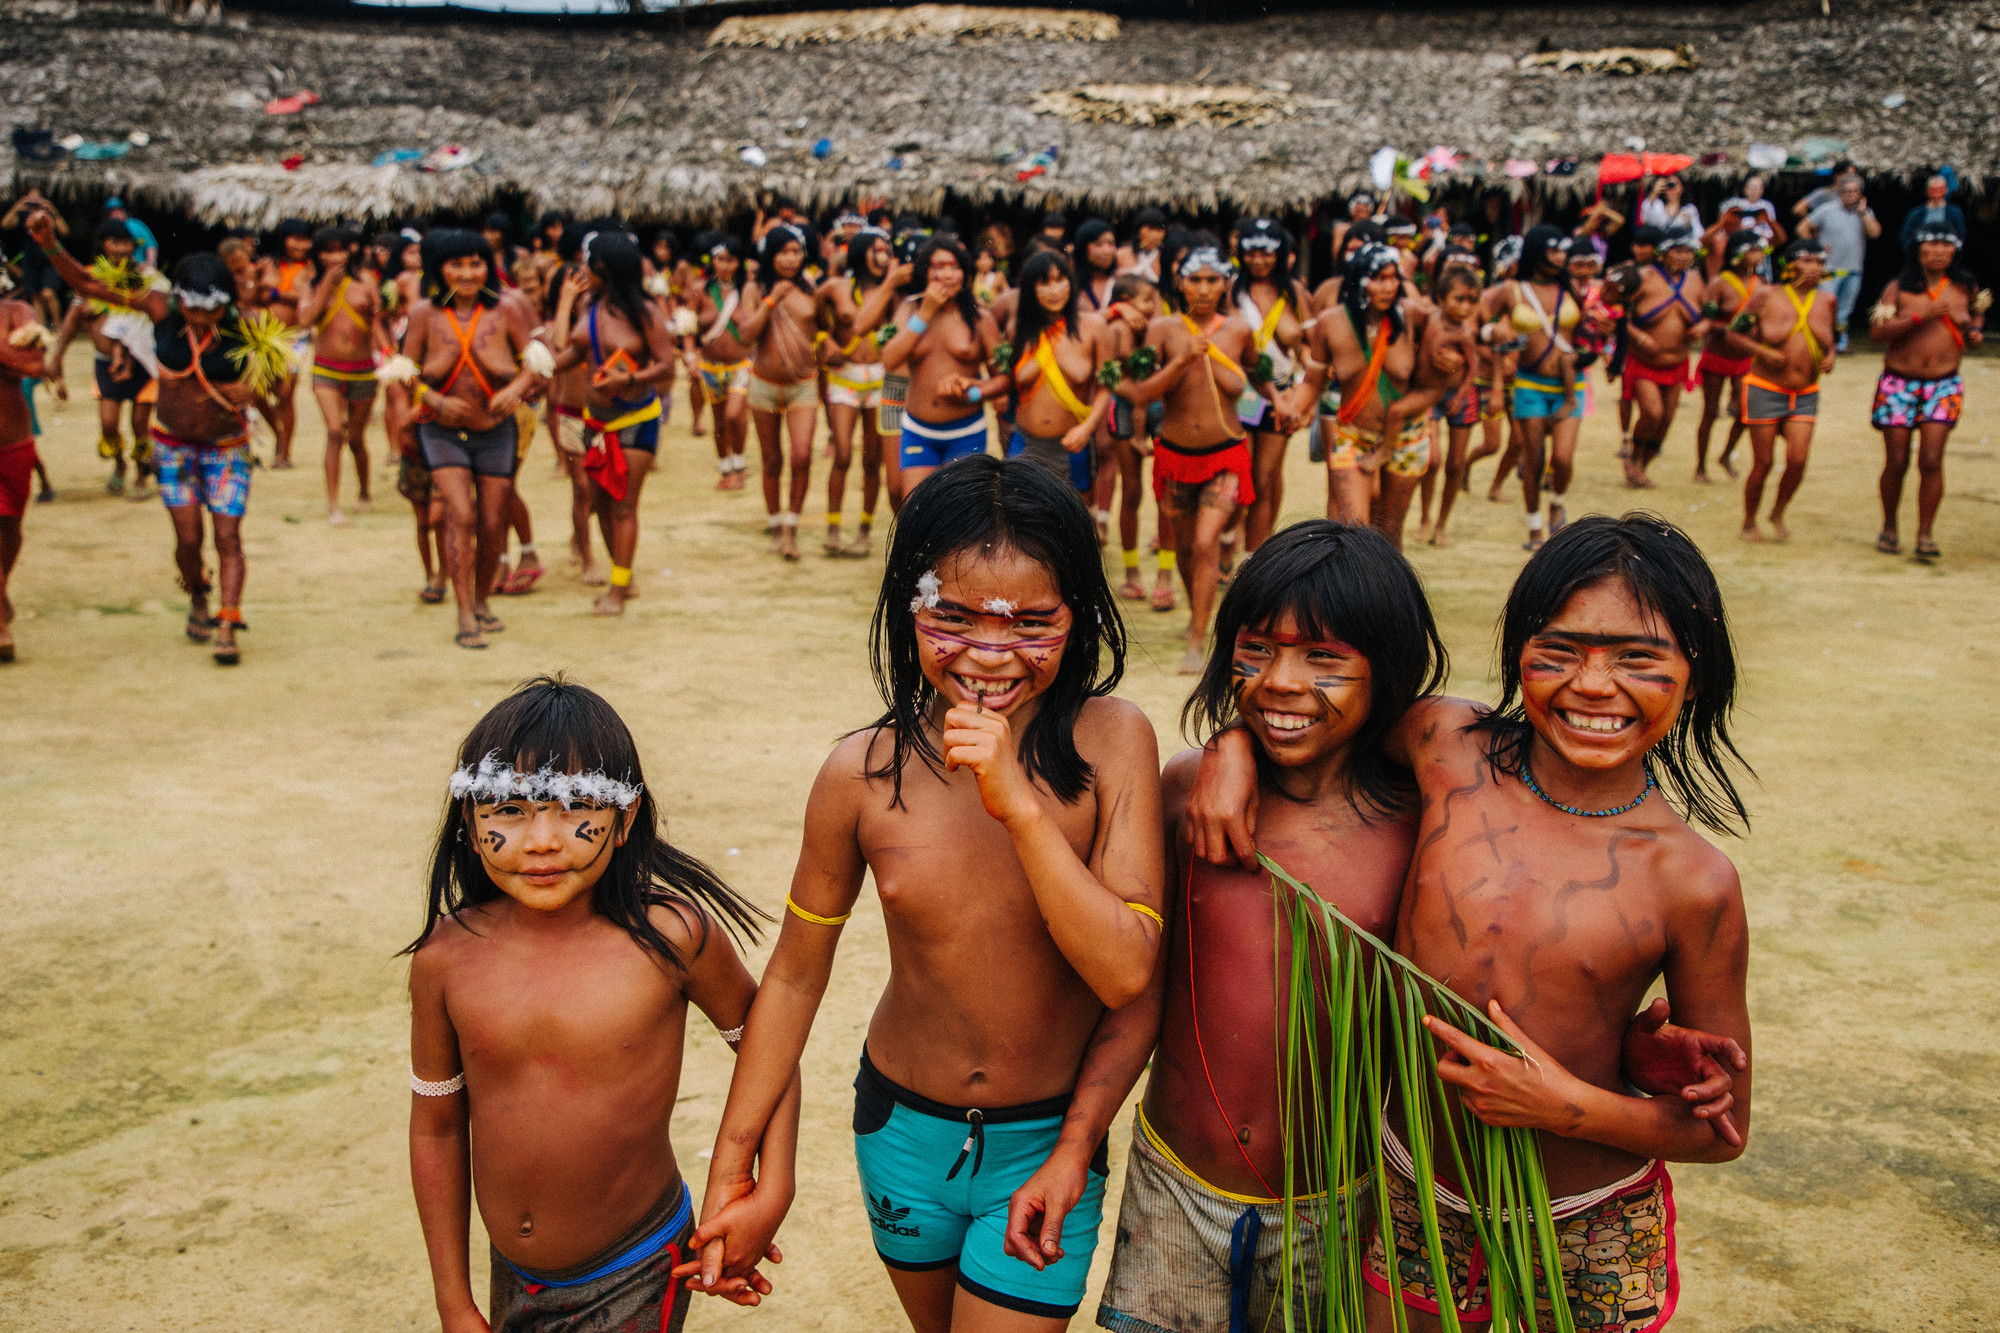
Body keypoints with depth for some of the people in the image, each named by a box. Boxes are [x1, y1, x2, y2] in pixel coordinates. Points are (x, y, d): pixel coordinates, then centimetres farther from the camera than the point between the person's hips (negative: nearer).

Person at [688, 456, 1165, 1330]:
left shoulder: (1110, 742, -19)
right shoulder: (863, 774, -15)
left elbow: (1127, 974, -23)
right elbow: (795, 975, -3)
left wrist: (1020, 804, -33)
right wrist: (730, 1171, 2)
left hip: (1048, 1139, -2)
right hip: (903, 1127, 3)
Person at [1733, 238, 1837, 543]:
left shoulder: (1826, 301, 7)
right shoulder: (1767, 298, -6)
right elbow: (1733, 333, -1)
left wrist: (1830, 356, 0)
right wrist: (1763, 352, -16)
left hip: (1806, 395, 4)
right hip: (1765, 390, -3)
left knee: (1798, 459, -10)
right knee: (1762, 463, -1)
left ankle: (1778, 513, 16)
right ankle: (1749, 522, 19)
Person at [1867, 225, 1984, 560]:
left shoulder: (1965, 287, 5)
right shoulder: (1899, 288, -4)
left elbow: (1977, 313, 25)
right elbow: (1877, 331, -15)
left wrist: (1975, 331, 4)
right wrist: (1921, 316, -23)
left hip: (1943, 385, 1)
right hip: (1899, 383, -1)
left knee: (1931, 461, -10)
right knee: (1896, 462, 2)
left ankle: (1925, 534, -2)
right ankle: (1890, 529, 21)